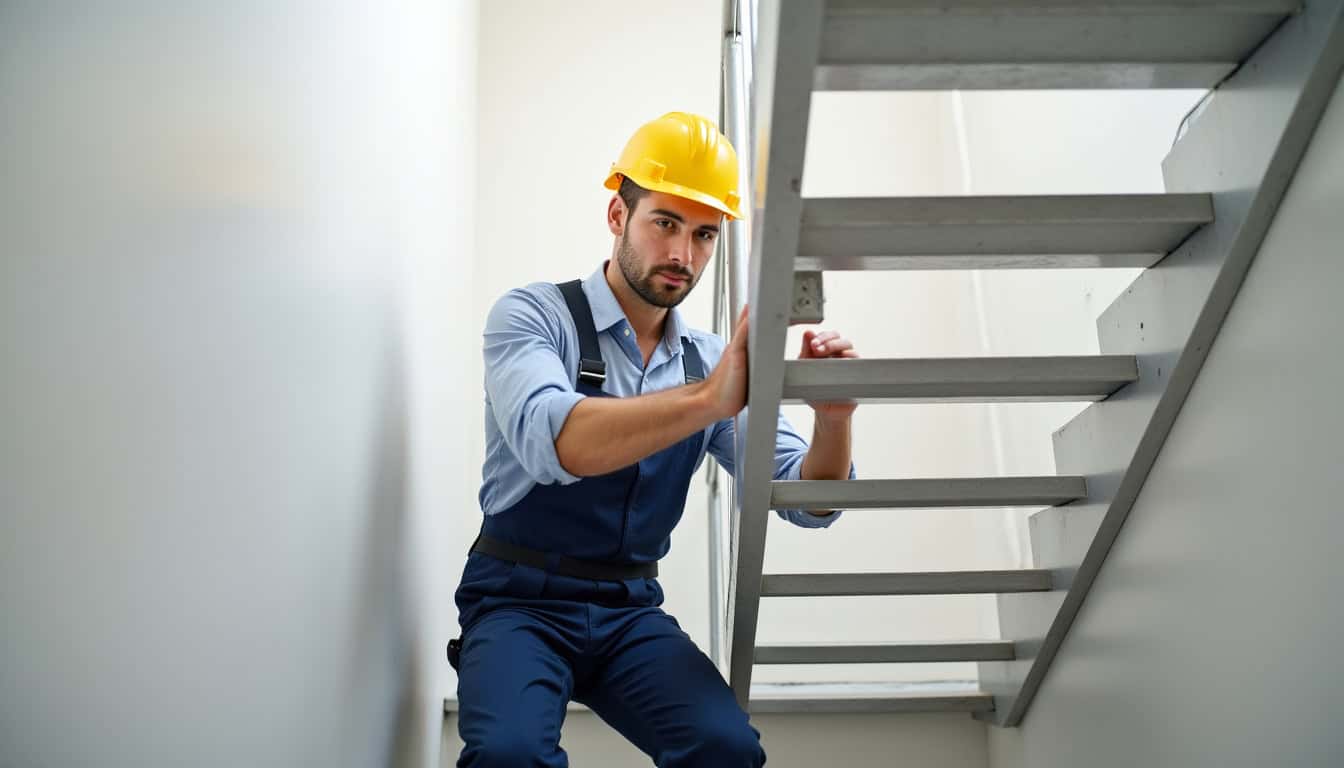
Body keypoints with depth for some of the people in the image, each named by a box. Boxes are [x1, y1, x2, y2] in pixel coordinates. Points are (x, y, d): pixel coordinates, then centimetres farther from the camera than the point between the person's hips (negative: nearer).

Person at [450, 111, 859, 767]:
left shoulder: (712, 361, 4)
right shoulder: (531, 315, -8)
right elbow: (552, 442, -29)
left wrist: (832, 416, -22)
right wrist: (706, 399, -41)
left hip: (631, 612, 4)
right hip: (519, 601, -3)